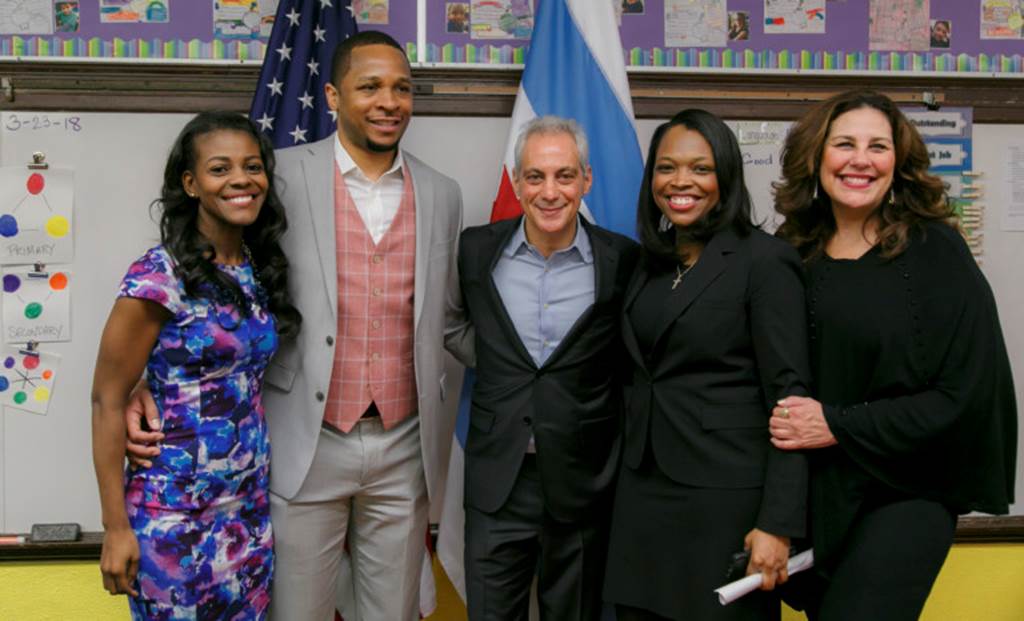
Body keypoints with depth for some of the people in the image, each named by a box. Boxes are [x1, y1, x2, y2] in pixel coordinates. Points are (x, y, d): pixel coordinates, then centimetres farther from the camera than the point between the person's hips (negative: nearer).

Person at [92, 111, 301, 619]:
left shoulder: (261, 269, 3)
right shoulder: (159, 276, -16)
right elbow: (107, 401, -12)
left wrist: (258, 492, 8)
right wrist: (116, 526, -12)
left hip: (250, 508, 6)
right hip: (175, 513, -6)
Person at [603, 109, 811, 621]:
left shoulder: (764, 261, -10)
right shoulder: (649, 263, 10)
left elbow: (790, 398, -13)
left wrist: (778, 523, -18)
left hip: (725, 500, -6)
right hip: (643, 495, 6)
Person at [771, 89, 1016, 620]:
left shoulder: (935, 252, -8)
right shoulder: (792, 253, 4)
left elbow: (967, 393, -12)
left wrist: (839, 427, -16)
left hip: (902, 495, -4)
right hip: (813, 493, 4)